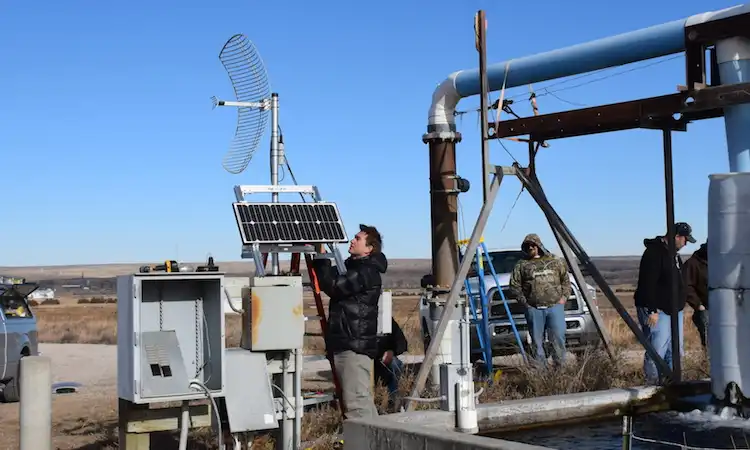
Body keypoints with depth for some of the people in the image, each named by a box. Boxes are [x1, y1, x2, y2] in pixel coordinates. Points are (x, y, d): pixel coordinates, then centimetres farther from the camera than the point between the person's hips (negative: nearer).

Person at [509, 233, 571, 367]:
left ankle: (560, 365, 4)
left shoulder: (555, 261, 13)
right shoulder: (521, 265, 8)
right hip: (534, 309, 0)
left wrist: (564, 296, 4)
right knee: (537, 340, 1)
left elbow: (566, 280, 17)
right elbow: (514, 286, 5)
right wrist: (524, 302, -3)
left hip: (555, 306, 1)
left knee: (558, 336, -5)